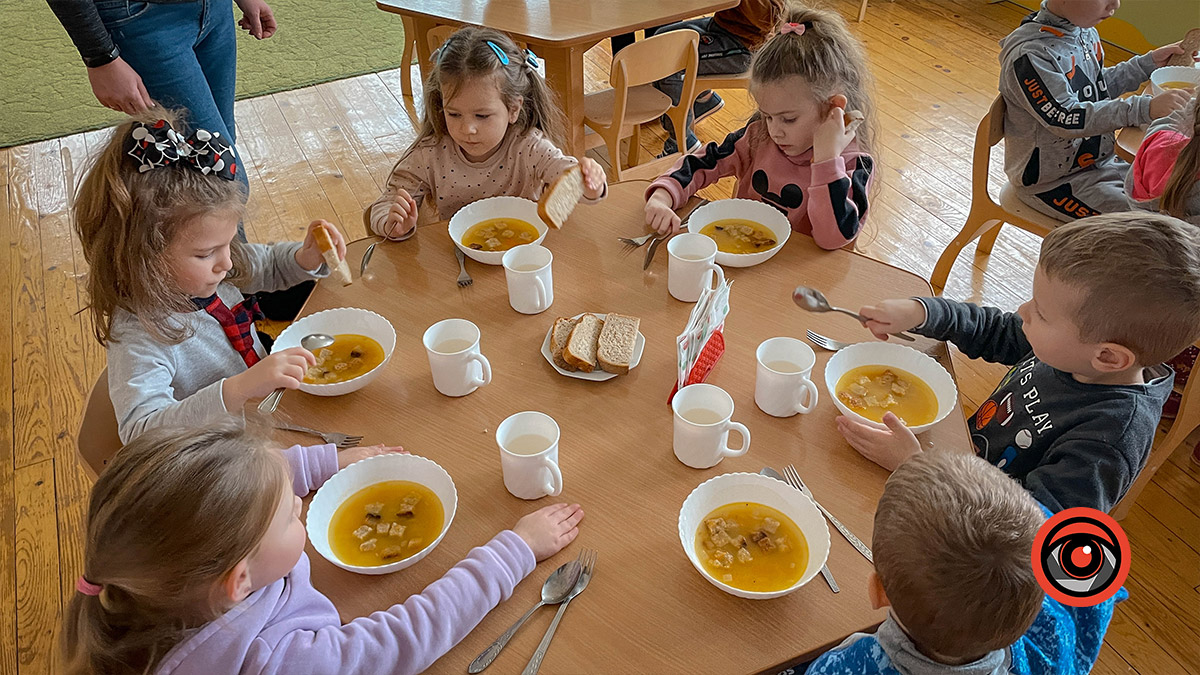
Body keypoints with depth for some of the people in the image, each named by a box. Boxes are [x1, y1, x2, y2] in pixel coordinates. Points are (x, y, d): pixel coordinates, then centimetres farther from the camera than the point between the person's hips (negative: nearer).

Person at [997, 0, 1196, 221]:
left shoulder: (1086, 32, 2)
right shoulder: (1029, 55, -27)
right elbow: (1066, 119, -31)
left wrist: (1149, 62, 9)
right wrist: (1145, 108, -35)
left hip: (1099, 160, 9)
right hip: (1052, 181, -9)